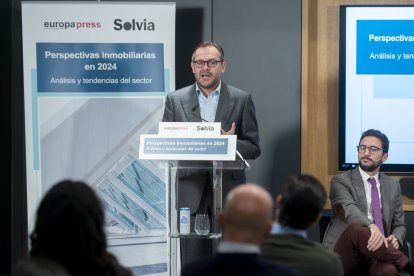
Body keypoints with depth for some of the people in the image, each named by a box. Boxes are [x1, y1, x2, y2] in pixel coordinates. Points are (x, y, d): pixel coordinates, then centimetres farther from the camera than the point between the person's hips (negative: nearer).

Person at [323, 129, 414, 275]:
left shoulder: (393, 186, 20)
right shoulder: (341, 181, 3)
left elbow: (399, 225, 24)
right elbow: (349, 210, -17)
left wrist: (395, 239, -3)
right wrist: (372, 227, -40)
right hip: (344, 255, -2)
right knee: (356, 228, -39)